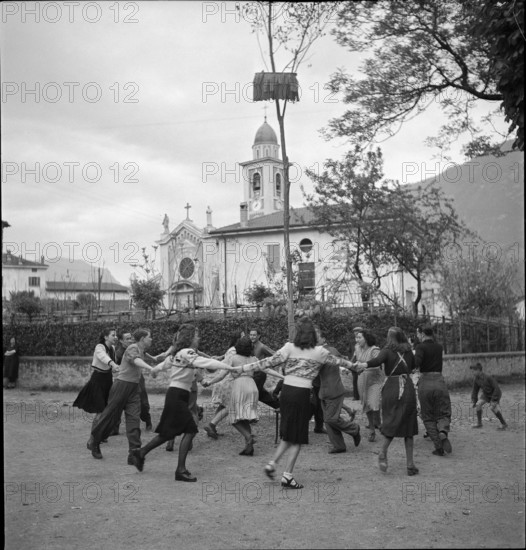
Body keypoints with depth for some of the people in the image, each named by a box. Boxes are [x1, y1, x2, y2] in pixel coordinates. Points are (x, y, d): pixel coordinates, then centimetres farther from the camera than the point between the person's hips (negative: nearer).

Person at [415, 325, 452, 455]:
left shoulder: (420, 347, -5)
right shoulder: (439, 347, 11)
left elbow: (416, 363, -21)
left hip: (425, 382, -3)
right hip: (439, 380, 3)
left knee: (428, 417, 8)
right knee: (443, 413, 10)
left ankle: (438, 447, 0)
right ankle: (443, 431, -23)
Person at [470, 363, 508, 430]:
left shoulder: (488, 377, -35)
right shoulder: (476, 379, -14)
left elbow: (497, 388, -33)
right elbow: (475, 390, -1)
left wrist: (494, 400, -34)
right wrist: (474, 401, -3)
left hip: (495, 393, -6)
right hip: (486, 394, 6)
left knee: (493, 407, -25)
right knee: (478, 404, -10)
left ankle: (503, 424, -10)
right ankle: (479, 423, 2)